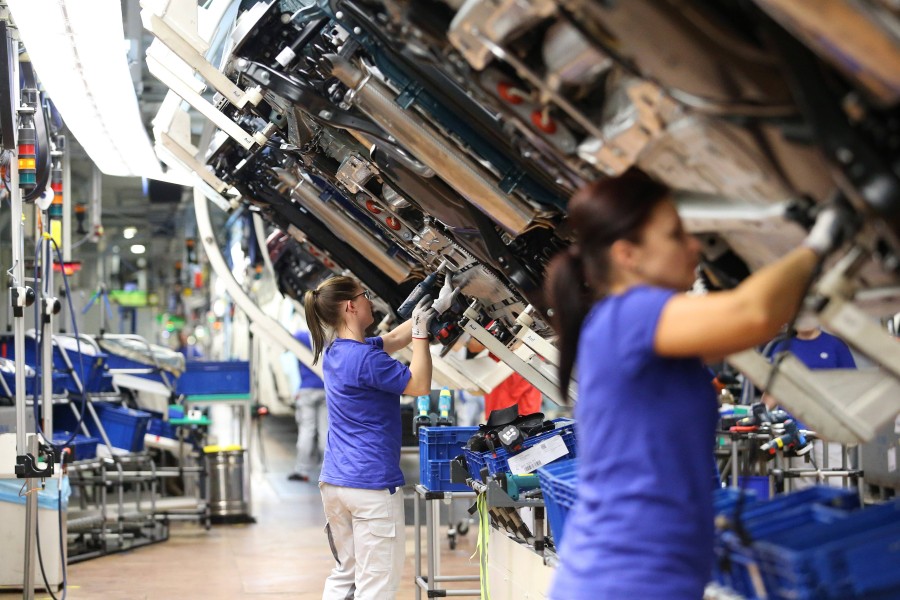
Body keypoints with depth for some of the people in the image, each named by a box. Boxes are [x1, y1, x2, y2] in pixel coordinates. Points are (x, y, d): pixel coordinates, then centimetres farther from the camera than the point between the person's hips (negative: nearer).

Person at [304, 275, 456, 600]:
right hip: (372, 485, -9)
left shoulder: (335, 351, 10)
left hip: (333, 482, 9)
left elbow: (394, 338, 21)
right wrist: (421, 330, -5)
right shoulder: (366, 359, -18)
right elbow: (419, 385, -9)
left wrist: (436, 308, 20)